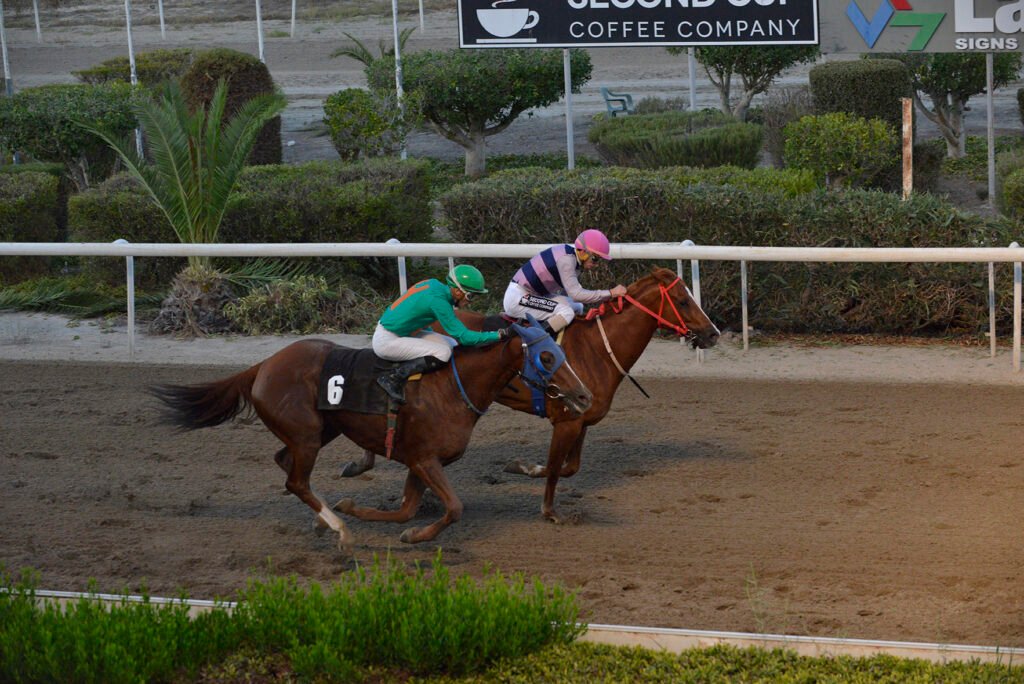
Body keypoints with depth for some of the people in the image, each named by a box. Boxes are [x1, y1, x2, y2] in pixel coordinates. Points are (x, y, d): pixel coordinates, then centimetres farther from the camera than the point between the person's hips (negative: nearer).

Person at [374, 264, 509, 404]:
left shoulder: (434, 284, 1)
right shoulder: (438, 301, -25)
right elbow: (463, 336, -22)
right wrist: (498, 335, -21)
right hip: (386, 342, -10)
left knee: (452, 344, 7)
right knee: (443, 353, -21)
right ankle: (392, 378, -15)